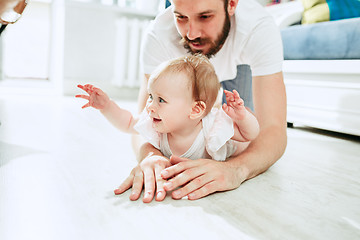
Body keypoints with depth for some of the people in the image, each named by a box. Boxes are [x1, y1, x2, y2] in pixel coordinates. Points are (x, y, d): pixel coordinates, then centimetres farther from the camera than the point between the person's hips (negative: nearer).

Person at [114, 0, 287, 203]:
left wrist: (235, 169, -67)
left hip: (241, 68, 0)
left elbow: (274, 129, -47)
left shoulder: (261, 29, -42)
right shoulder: (158, 36, -38)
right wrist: (150, 156, -62)